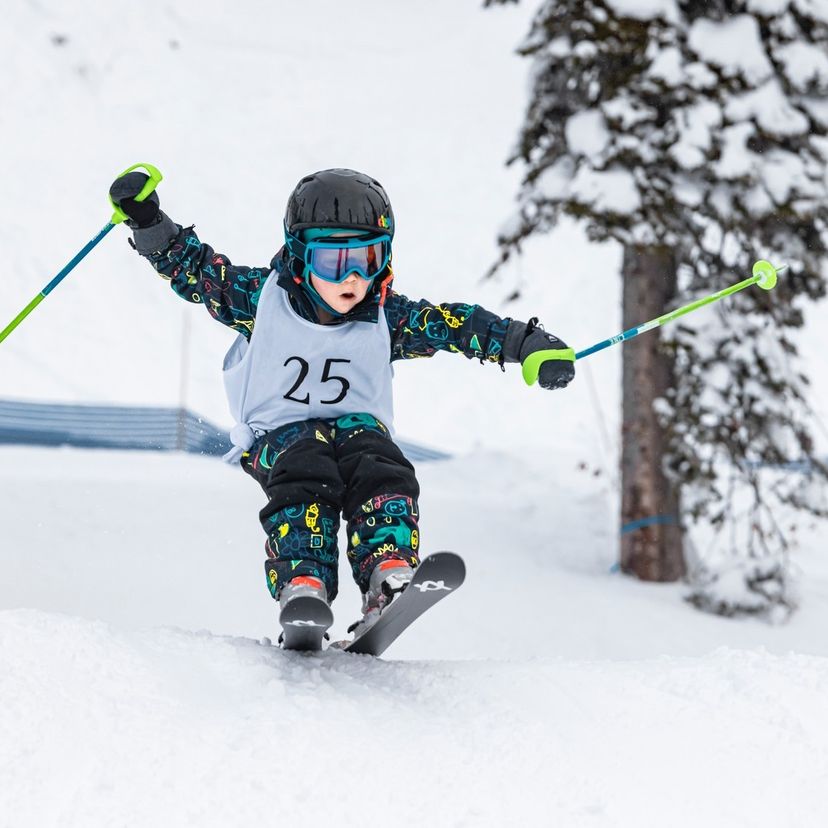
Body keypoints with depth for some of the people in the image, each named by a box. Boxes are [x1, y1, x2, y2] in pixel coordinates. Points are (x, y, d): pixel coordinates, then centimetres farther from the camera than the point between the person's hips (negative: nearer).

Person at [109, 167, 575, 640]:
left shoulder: (387, 318, -2)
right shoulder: (263, 299, -5)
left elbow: (456, 325, -5)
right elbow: (193, 267, -1)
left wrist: (529, 345, -16)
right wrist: (147, 219, -14)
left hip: (356, 426, 2)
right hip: (279, 434, -1)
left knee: (379, 468, -30)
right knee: (305, 473, -34)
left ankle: (390, 577, -45)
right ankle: (302, 584, -47)